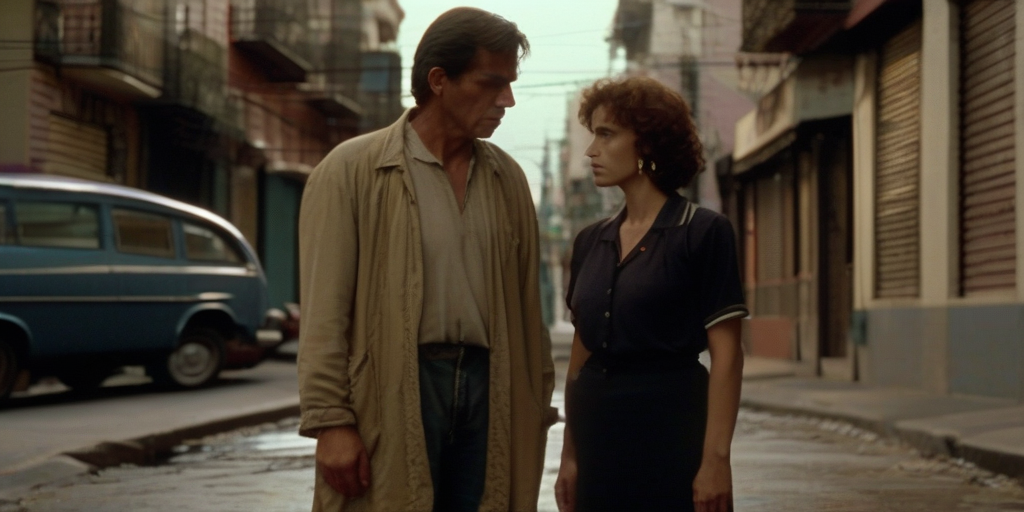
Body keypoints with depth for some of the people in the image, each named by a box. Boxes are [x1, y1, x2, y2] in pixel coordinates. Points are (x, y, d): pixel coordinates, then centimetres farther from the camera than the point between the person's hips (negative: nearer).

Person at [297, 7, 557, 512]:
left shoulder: (507, 177, 12)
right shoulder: (352, 169, -2)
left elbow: (526, 303, 15)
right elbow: (325, 311, -6)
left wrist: (537, 404, 12)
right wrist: (331, 422, -12)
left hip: (487, 385, 4)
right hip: (394, 389, -4)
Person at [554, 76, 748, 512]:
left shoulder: (703, 232, -6)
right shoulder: (590, 242, 11)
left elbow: (726, 355, -10)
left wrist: (715, 458, -17)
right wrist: (569, 454, 11)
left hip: (669, 430, -5)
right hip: (600, 437, 5)